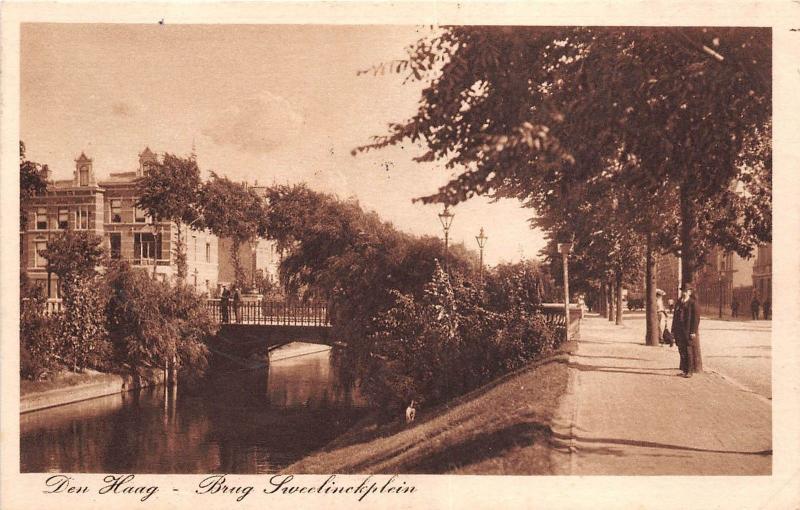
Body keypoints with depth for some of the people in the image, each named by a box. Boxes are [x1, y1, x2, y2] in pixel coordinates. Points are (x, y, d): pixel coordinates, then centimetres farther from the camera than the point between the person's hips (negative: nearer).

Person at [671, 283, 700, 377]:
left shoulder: (693, 303, -5)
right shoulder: (678, 303, 13)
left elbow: (696, 318, -9)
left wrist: (693, 332, -14)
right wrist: (673, 330, 13)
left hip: (689, 331, -6)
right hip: (679, 330, 6)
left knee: (688, 351, -4)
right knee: (682, 351, 8)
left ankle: (689, 371, 2)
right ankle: (684, 370, 15)